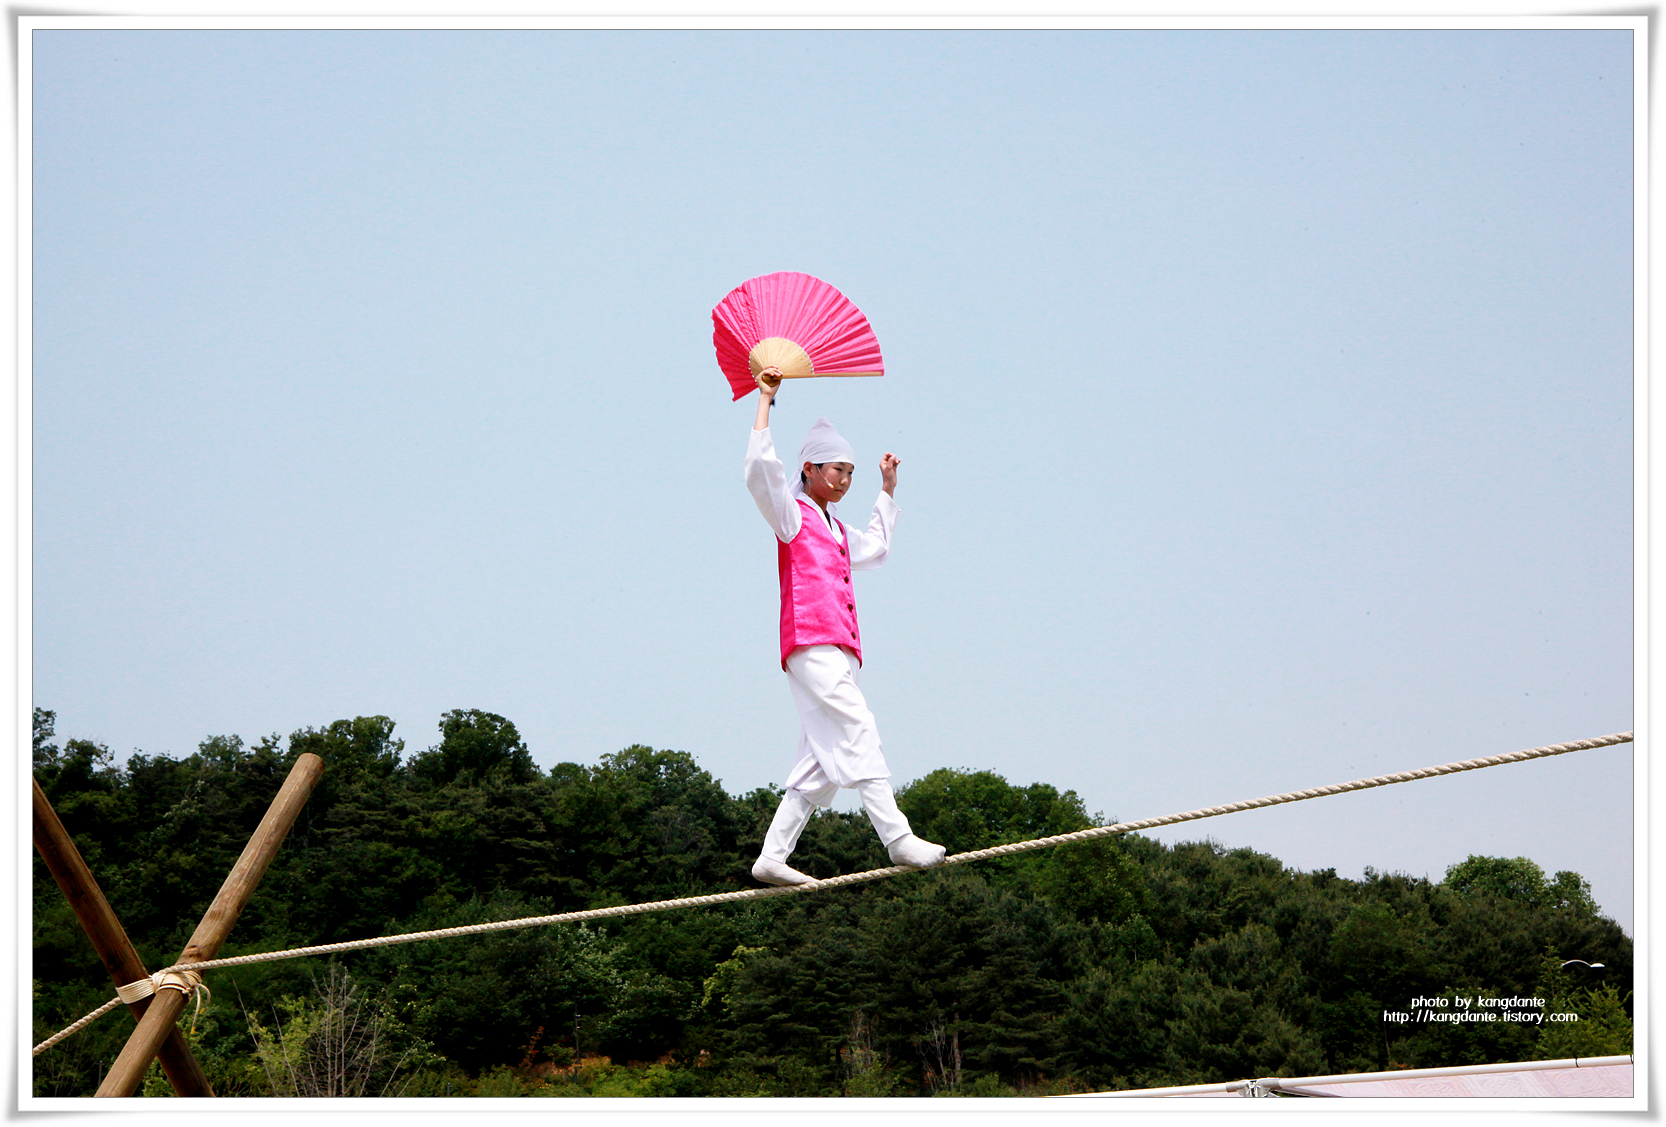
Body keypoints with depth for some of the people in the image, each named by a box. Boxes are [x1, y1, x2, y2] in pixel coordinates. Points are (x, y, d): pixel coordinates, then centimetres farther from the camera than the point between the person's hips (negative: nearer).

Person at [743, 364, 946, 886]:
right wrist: (766, 401, -8)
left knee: (822, 765, 2)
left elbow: (875, 549, 48)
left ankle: (772, 857, 1)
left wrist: (887, 490, 45)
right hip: (810, 642, -9)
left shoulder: (836, 530, 29)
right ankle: (899, 839, -27)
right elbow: (760, 469, -12)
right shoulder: (793, 515, 5)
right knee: (856, 731, -19)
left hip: (838, 653, 9)